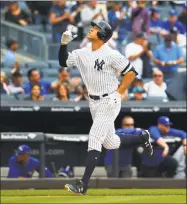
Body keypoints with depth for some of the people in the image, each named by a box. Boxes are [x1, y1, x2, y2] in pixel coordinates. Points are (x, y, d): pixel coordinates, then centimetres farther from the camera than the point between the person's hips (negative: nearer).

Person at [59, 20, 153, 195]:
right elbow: (63, 62, 11)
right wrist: (64, 43, -3)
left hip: (109, 102, -8)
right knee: (110, 143, 16)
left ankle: (83, 185, -18)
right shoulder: (82, 54, 4)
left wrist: (117, 93, -13)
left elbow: (131, 73, -11)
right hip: (93, 102, 8)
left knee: (94, 138, -15)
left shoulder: (111, 55, -15)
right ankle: (141, 137, 41)